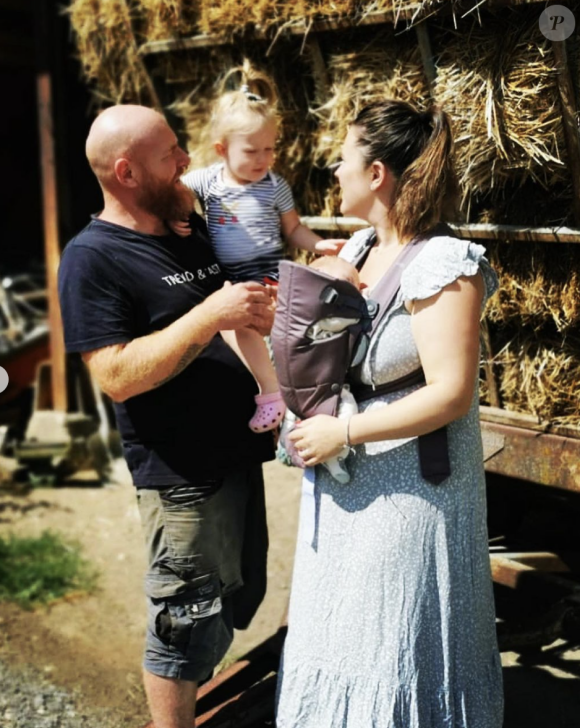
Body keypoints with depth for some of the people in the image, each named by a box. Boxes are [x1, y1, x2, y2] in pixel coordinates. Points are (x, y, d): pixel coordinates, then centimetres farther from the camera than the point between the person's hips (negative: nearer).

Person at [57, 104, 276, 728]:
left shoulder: (191, 231, 10)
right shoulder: (93, 257, -14)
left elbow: (243, 312, 24)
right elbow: (117, 376, -23)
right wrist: (211, 315, -27)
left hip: (238, 452, 9)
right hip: (183, 473, -8)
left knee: (240, 600, 21)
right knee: (188, 625, 2)